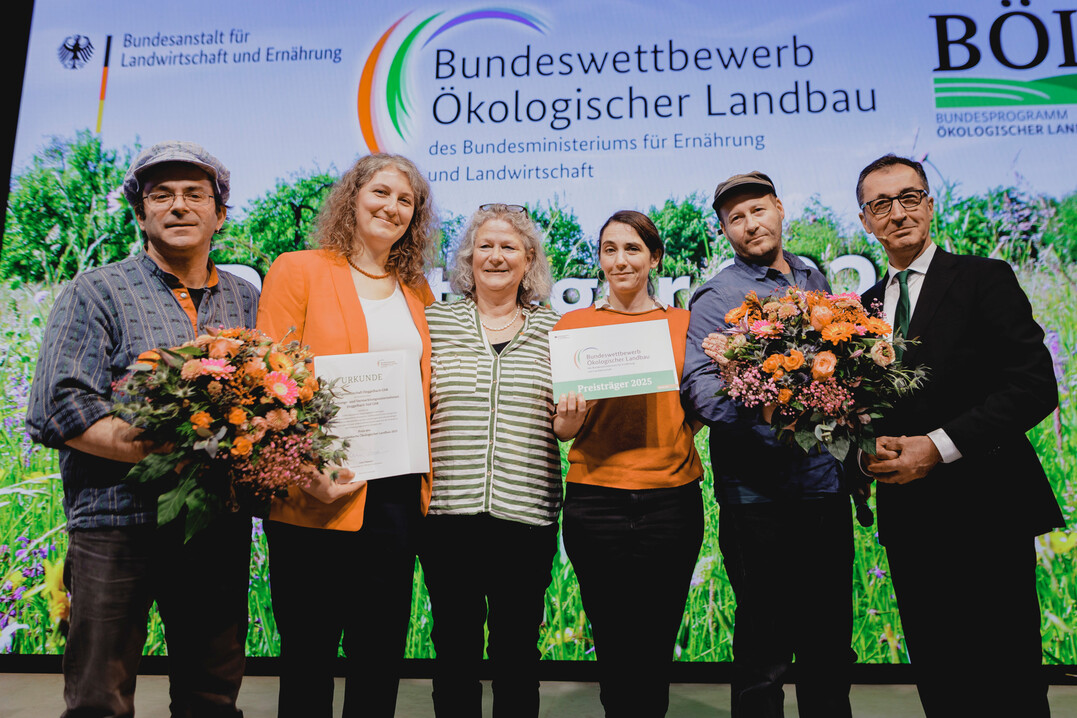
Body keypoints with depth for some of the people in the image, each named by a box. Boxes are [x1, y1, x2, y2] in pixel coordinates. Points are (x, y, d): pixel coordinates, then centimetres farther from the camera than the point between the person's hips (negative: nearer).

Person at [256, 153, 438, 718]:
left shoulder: (416, 291, 15)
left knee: (381, 655, 13)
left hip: (400, 495, 5)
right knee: (308, 655, 10)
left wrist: (427, 478, 8)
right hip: (323, 495, -4)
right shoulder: (297, 270, 1)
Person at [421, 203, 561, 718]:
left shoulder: (553, 329, 8)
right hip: (448, 510, 0)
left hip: (527, 514, 0)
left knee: (517, 650, 10)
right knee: (454, 646, 12)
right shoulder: (434, 321, 8)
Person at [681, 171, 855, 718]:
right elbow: (698, 385, -16)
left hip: (826, 482, 6)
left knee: (832, 635, 18)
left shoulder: (815, 281, 14)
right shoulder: (718, 296, -5)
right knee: (764, 641, 6)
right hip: (758, 491, -5)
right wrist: (760, 406, -32)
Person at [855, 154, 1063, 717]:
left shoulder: (985, 280, -2)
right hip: (906, 517, 4)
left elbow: (1035, 386, -11)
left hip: (986, 510, -4)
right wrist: (869, 451, -8)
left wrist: (937, 447, -17)